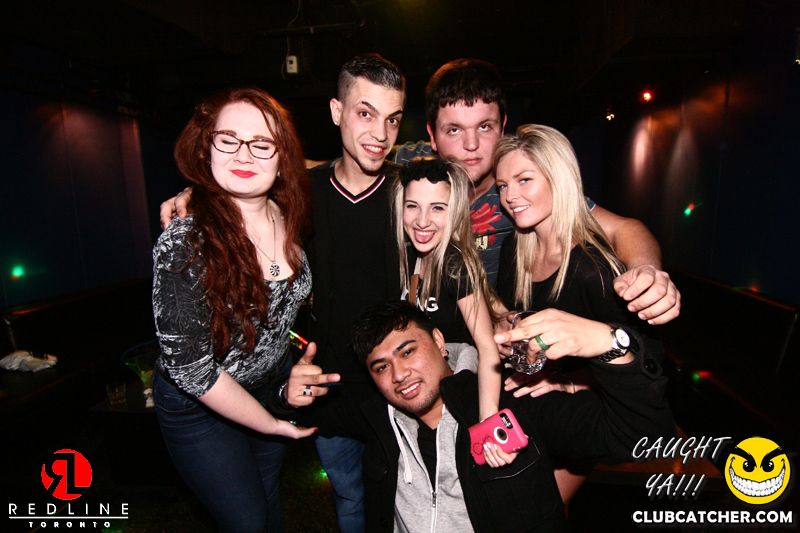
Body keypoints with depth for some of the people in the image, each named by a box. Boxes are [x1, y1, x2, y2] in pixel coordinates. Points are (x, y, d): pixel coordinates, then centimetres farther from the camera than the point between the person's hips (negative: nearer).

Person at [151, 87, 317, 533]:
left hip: (273, 386, 5)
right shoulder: (184, 244, -29)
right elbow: (187, 366, -24)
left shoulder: (288, 220, -12)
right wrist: (273, 424, -14)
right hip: (200, 405, -4)